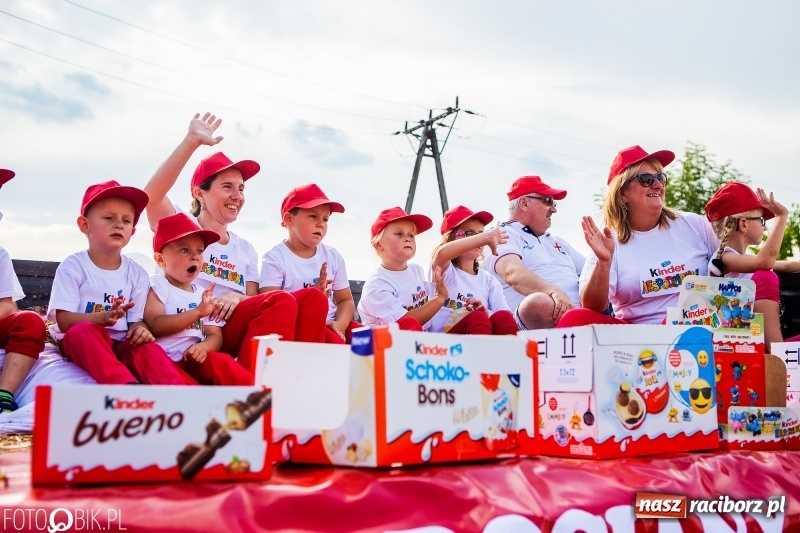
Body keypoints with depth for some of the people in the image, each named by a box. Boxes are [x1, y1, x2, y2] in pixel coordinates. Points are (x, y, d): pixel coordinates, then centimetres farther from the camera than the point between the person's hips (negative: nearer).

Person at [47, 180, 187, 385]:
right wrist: (103, 318, -31)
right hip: (81, 342, -3)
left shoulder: (136, 273, 6)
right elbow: (64, 320, -12)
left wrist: (139, 329, -23)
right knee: (86, 330, -35)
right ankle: (128, 389, -56)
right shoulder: (73, 266, -5)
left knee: (146, 347, -27)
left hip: (119, 344, 3)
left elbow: (136, 319, 3)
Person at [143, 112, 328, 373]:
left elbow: (255, 306, 14)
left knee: (313, 298, -15)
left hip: (236, 331, 6)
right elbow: (152, 195, -14)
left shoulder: (246, 249, 23)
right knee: (281, 301, -27)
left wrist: (237, 297, -10)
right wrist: (191, 142, -16)